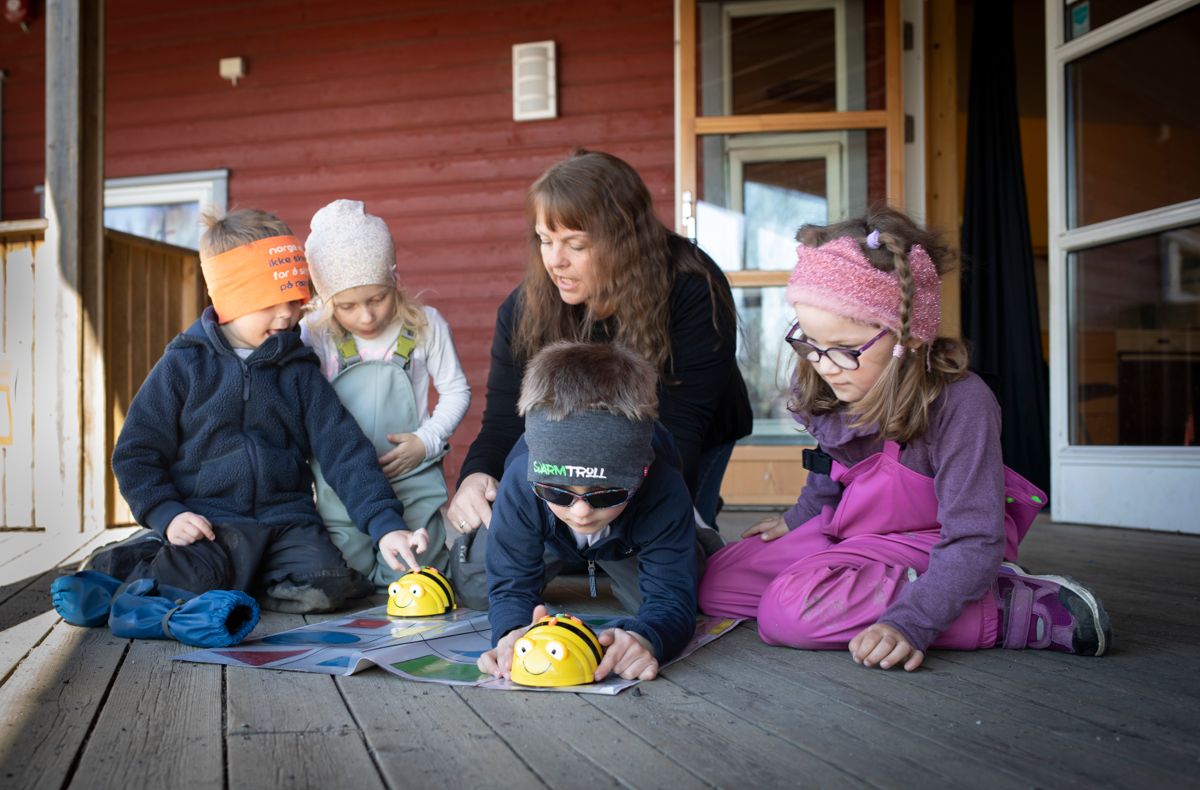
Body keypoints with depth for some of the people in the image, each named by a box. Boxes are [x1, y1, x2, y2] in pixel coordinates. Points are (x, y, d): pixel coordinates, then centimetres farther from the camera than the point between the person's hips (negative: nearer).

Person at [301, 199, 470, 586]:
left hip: (413, 478, -1)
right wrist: (324, 461, -11)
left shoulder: (426, 325, -3)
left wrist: (426, 441, -8)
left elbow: (456, 391, 5)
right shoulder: (314, 334, -4)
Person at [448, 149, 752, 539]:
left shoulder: (693, 292, -32)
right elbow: (504, 422, -19)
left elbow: (678, 431, -35)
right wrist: (475, 477, -42)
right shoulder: (522, 310, -21)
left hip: (692, 449, -3)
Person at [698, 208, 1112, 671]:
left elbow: (973, 542, -28)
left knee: (790, 610, -31)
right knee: (715, 584, 0)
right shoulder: (823, 393, -8)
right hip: (847, 531, 8)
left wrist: (908, 622, -38)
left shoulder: (960, 404, -29)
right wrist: (798, 520, 25)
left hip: (924, 544, -8)